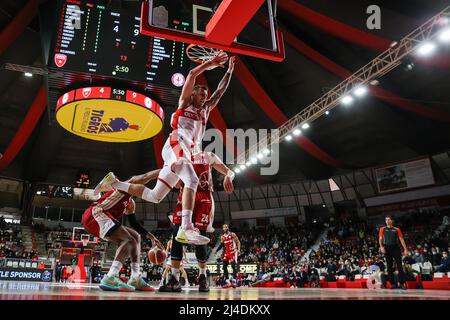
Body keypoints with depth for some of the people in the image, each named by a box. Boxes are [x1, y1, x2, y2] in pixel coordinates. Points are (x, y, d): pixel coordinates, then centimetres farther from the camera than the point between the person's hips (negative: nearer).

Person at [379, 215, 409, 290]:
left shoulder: (397, 229, 11)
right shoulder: (382, 229, 12)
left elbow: (401, 239, 8)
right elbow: (380, 239, 6)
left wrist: (405, 249, -1)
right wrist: (381, 246, -10)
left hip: (395, 248, -1)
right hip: (387, 248, 1)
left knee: (399, 266, -5)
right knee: (389, 266, 2)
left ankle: (402, 283, 0)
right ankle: (393, 284, 8)